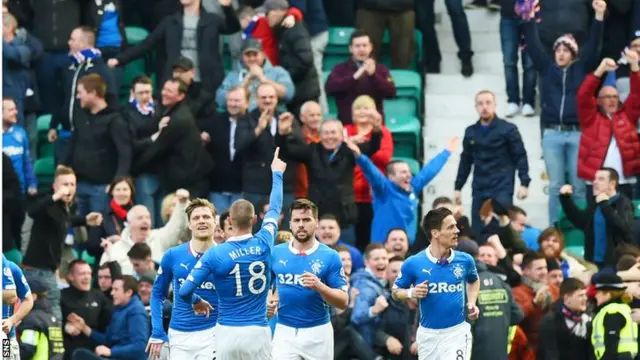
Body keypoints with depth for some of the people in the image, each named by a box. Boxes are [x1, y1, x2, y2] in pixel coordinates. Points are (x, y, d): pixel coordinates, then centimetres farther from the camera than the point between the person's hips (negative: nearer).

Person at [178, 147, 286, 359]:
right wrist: (277, 173, 34)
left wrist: (197, 302, 16)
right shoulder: (263, 244, -2)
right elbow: (274, 209, 18)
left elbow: (184, 291, -9)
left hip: (227, 334, 0)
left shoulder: (215, 254, -8)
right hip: (257, 333, 0)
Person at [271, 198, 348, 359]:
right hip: (285, 332, 1)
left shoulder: (330, 256, -4)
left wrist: (319, 287, -23)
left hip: (318, 333, -1)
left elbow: (342, 302, -5)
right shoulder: (276, 253, 3)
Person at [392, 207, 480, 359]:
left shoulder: (465, 260, -1)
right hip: (428, 334, 1)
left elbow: (473, 281, 22)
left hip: (457, 332, -1)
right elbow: (396, 291, 7)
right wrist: (411, 293, -15)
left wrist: (471, 303, 4)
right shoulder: (413, 263, -7)